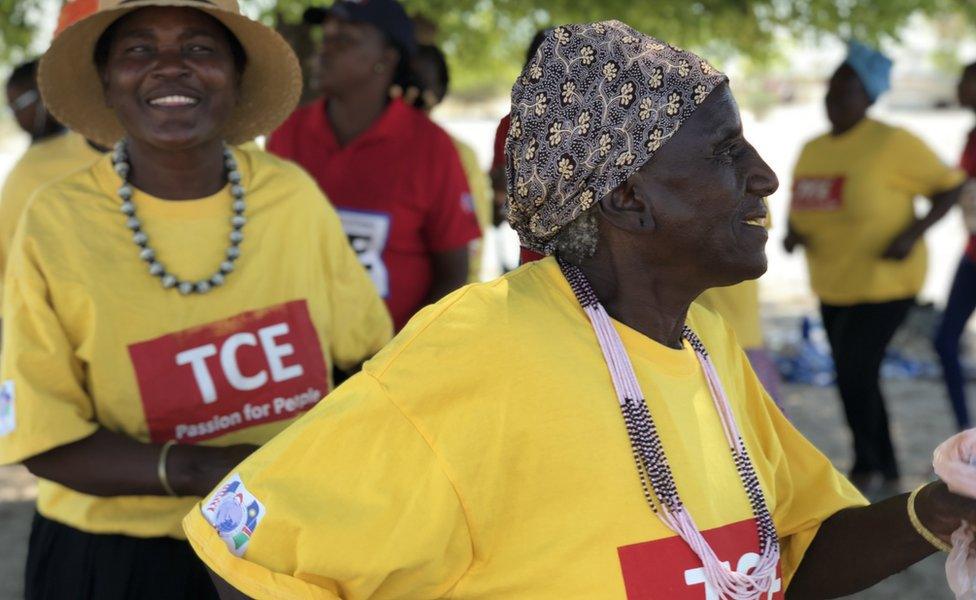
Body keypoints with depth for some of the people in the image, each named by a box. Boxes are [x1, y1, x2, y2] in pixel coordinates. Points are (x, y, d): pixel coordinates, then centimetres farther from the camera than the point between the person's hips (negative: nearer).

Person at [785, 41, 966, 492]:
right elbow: (800, 211, 15)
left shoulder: (891, 142, -16)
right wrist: (793, 234, -8)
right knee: (859, 381, 12)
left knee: (854, 374, -10)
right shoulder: (814, 150, 5)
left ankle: (866, 466, 15)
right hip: (835, 284, 7)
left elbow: (950, 187, -10)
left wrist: (912, 233, -22)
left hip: (885, 283, -7)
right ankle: (889, 477, 28)